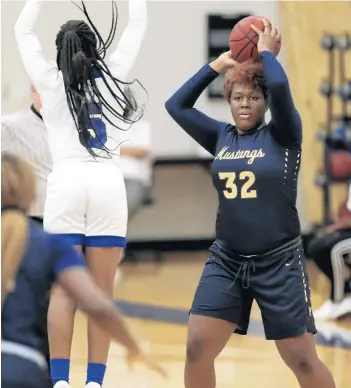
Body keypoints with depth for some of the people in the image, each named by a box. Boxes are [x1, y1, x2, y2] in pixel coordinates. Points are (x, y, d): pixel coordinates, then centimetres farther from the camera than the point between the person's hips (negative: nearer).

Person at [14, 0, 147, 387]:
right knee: (101, 294, 1)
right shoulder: (111, 76, 7)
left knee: (63, 291, -1)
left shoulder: (51, 82, 6)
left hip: (66, 183, 0)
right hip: (108, 184, 0)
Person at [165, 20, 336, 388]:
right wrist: (216, 65, 5)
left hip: (278, 262, -4)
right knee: (196, 349, -5)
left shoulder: (282, 136, -5)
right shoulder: (221, 137, 8)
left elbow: (281, 88, -22)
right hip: (225, 260, 4)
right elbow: (176, 105, 5)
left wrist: (266, 52, -6)